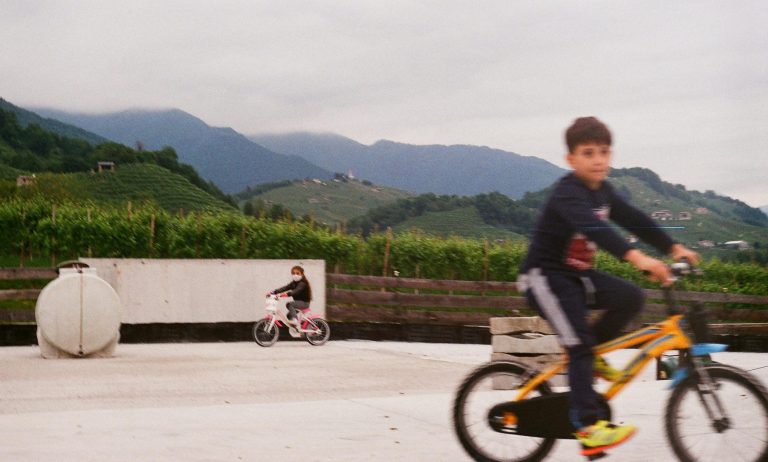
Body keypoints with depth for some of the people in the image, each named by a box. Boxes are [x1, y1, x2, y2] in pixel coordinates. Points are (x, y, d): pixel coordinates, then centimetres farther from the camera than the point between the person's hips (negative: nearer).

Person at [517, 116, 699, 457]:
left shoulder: (603, 192, 5)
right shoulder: (567, 193, -24)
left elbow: (634, 220, 9)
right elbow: (592, 227, -40)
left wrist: (674, 248, 0)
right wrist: (636, 258, -52)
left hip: (577, 274, 8)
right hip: (544, 276, -8)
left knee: (631, 297, -12)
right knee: (578, 343, -17)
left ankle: (590, 357, 7)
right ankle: (588, 425, -16)